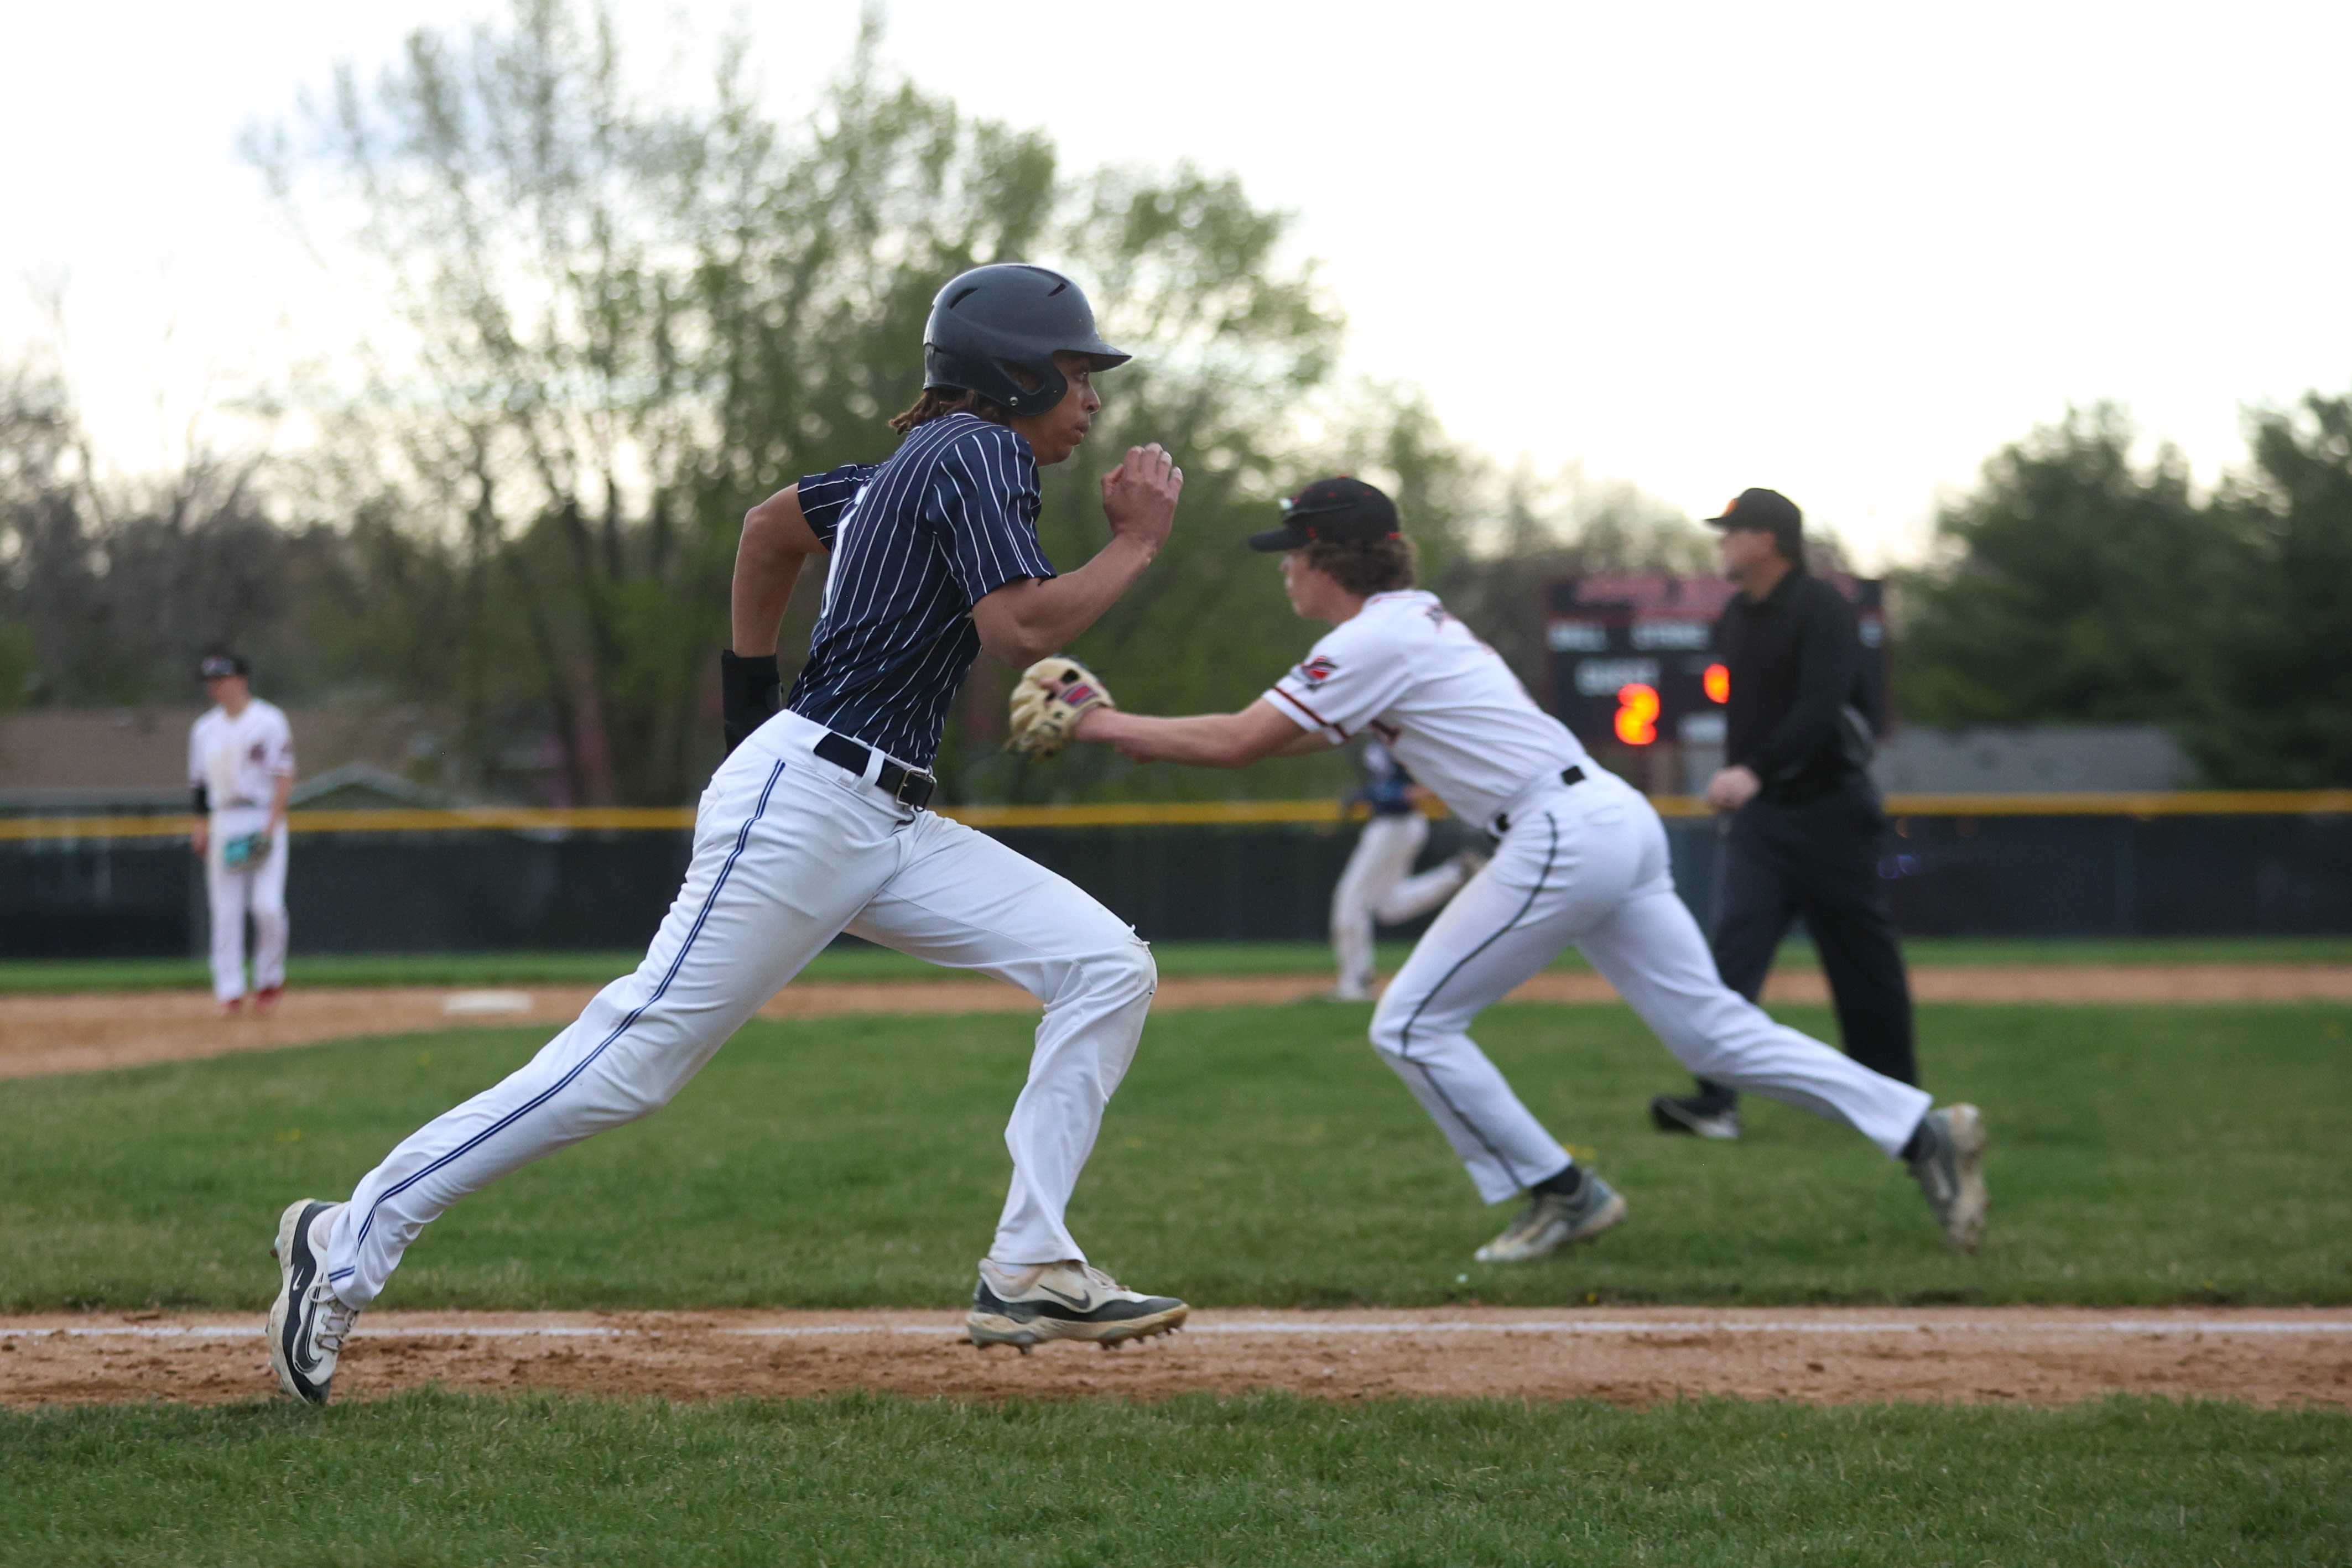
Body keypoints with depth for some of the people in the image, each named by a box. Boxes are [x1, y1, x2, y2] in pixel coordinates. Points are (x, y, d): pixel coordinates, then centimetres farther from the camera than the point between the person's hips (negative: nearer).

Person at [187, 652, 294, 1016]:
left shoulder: (269, 721, -3)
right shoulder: (205, 728, 13)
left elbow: (285, 777, -7)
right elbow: (200, 781, 17)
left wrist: (271, 826, -15)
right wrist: (201, 825, 7)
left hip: (264, 820, -4)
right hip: (223, 822, 4)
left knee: (267, 904, -14)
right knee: (225, 910, -1)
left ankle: (270, 979, 6)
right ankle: (230, 991, 2)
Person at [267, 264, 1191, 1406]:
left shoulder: (930, 463, 20)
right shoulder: (973, 452, -8)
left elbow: (772, 523, 32)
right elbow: (1020, 628, -21)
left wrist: (752, 696, 32)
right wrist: (1136, 544, -9)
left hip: (891, 827, 10)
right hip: (803, 801, -10)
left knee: (1108, 966, -1)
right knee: (636, 1059, -13)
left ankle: (1028, 1271, -6)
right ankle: (352, 1243, -7)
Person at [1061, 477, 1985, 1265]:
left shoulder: (1373, 642, -9)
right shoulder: (1411, 620, 20)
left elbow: (1238, 743, -13)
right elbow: (1301, 732, 29)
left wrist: (1112, 728, -3)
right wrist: (1155, 737, 22)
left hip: (1562, 839, -10)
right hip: (1615, 820, 10)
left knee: (1413, 1025, 0)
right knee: (1712, 1028, 7)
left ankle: (1562, 1196, 3)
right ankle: (1923, 1131, 0)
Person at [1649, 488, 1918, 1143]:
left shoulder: (1823, 610, -14)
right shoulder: (1736, 618, 10)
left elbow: (1819, 707, -27)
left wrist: (1755, 770, -38)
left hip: (1828, 808, -6)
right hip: (1758, 812, 6)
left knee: (1862, 959, 5)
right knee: (1733, 948, -10)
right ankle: (1716, 1102, -19)